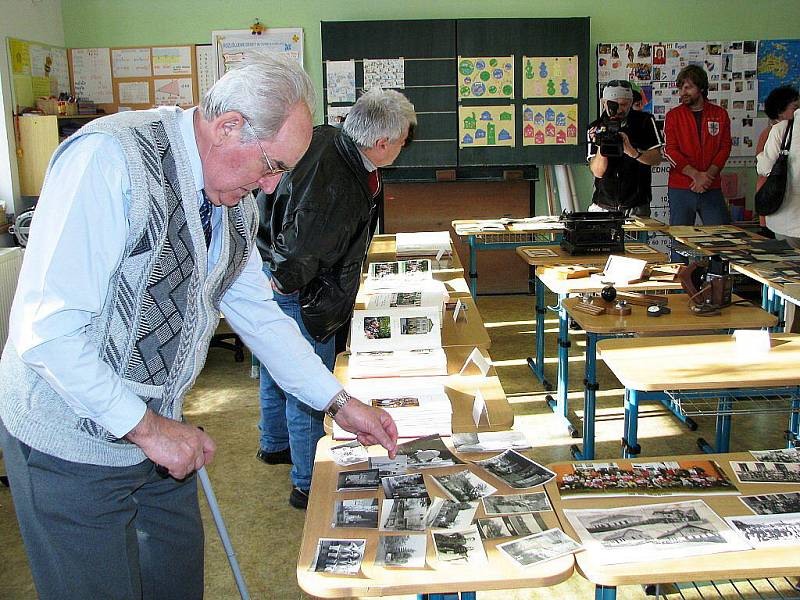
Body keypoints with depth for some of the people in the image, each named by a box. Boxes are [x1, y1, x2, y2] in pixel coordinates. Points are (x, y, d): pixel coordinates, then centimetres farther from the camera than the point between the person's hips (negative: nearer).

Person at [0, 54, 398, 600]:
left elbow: (258, 314, 10)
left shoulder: (235, 202, 1)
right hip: (74, 442, -7)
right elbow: (46, 328, -28)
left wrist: (340, 402, 10)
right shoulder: (110, 157, -25)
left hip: (157, 430, 7)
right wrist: (146, 427, -22)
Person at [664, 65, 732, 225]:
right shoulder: (673, 115, 4)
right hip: (680, 189, -1)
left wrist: (708, 176, -11)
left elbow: (725, 148, 3)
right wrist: (696, 175, -13)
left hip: (712, 188, 1)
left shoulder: (720, 114, 9)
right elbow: (670, 151, -4)